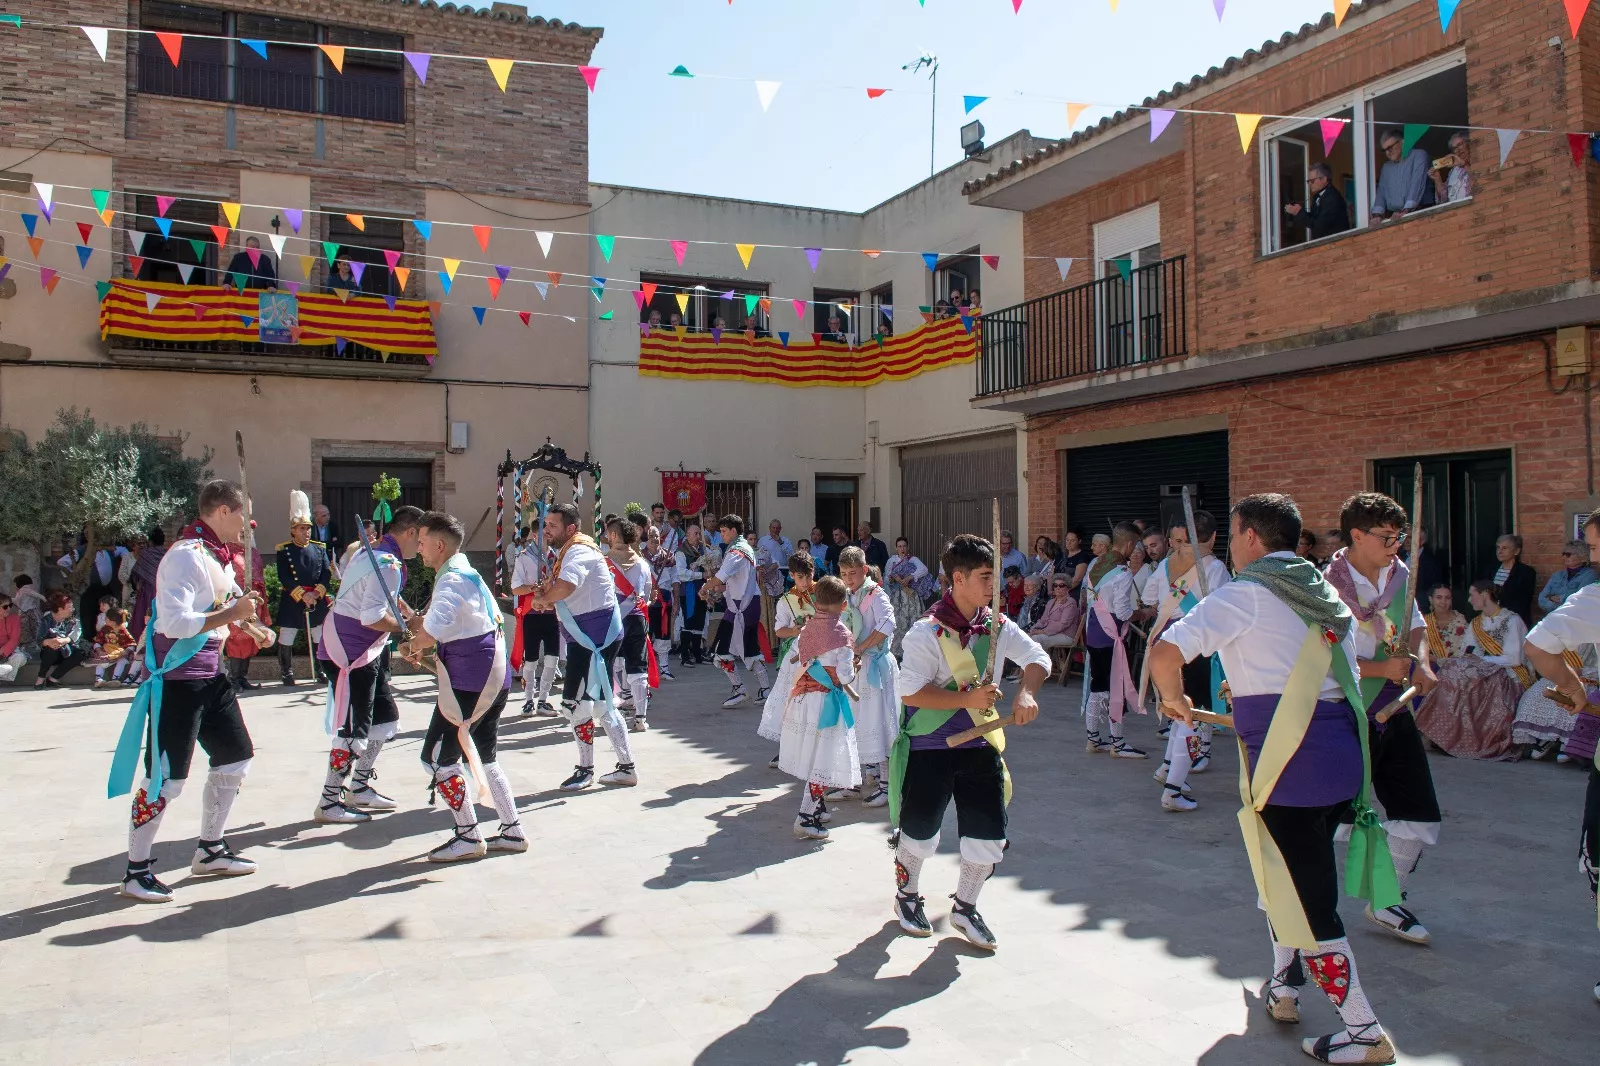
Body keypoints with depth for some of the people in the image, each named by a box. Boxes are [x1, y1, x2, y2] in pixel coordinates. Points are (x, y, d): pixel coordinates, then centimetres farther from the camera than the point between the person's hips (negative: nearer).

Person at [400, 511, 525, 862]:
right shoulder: (466, 574, 16)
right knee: (481, 757, 18)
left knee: (438, 757, -1)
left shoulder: (452, 580, -16)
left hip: (470, 682, -10)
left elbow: (433, 631, -29)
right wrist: (419, 624, 5)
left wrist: (414, 646, -8)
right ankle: (513, 832, 22)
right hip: (494, 678, 10)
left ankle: (468, 837, 5)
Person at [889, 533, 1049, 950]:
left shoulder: (997, 627, 0)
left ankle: (964, 908, 29)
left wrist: (1024, 693, -20)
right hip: (928, 747, -5)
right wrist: (967, 698, -28)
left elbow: (1038, 658, -1)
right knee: (919, 831, 11)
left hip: (980, 744, 5)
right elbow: (911, 693, -22)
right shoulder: (927, 632, -17)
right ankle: (907, 896, 40)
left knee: (990, 834, 5)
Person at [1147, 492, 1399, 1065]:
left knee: (1307, 896, 1)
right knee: (1287, 876, 25)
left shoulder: (1245, 593, -8)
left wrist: (1174, 698, 1)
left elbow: (1164, 653, -19)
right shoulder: (1326, 594, 15)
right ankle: (1284, 985, 38)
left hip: (1290, 764, -8)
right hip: (1341, 754, 9)